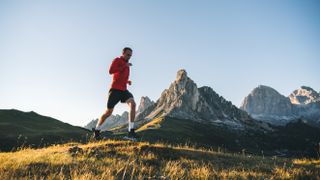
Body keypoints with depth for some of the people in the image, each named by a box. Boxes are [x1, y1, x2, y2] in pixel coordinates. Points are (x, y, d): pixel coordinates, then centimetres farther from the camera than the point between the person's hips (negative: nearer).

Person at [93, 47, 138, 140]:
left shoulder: (127, 64, 21)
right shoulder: (117, 60, -1)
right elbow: (110, 71, -19)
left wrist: (128, 81, 10)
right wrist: (125, 66, -18)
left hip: (124, 90, 6)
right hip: (115, 89, -6)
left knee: (132, 104, -21)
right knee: (109, 112, 0)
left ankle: (131, 131, -26)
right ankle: (96, 130, 23)